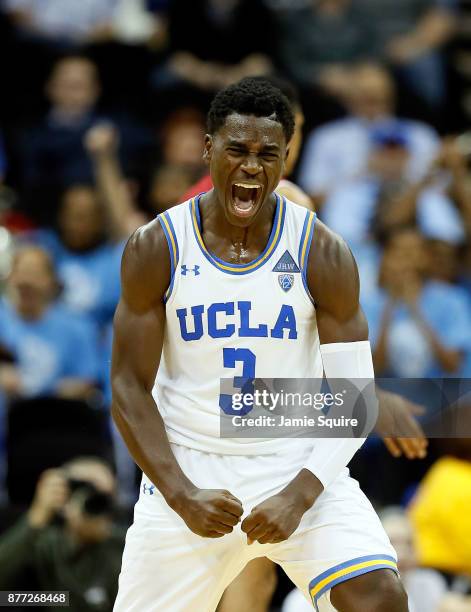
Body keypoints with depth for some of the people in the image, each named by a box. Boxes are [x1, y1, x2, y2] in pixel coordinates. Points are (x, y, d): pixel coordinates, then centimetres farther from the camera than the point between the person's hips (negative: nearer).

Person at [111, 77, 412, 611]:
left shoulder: (323, 254, -7)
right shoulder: (155, 249, -6)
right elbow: (130, 388, -4)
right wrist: (182, 495, -17)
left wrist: (300, 495, -20)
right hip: (188, 470, 1)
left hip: (300, 467, -1)